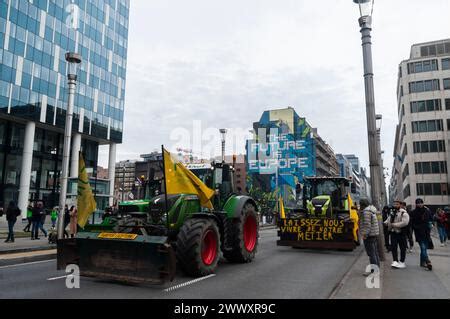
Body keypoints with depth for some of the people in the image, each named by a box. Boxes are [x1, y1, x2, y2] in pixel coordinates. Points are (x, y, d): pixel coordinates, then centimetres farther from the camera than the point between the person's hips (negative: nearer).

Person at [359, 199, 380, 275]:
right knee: (375, 253, 15)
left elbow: (367, 224, -22)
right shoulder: (372, 210, 16)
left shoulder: (366, 211, -15)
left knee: (371, 253, -7)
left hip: (369, 235, -10)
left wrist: (365, 234, -20)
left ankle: (373, 271, -4)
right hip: (375, 234, 10)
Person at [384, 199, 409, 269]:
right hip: (393, 232, 6)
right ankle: (395, 261, 9)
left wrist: (394, 224, -23)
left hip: (401, 233, -5)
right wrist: (385, 222, 1)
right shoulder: (392, 212, 10)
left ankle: (402, 262, 17)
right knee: (393, 247, 3)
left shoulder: (404, 213, -13)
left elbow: (405, 222, -25)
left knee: (402, 248, 6)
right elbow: (388, 219, 23)